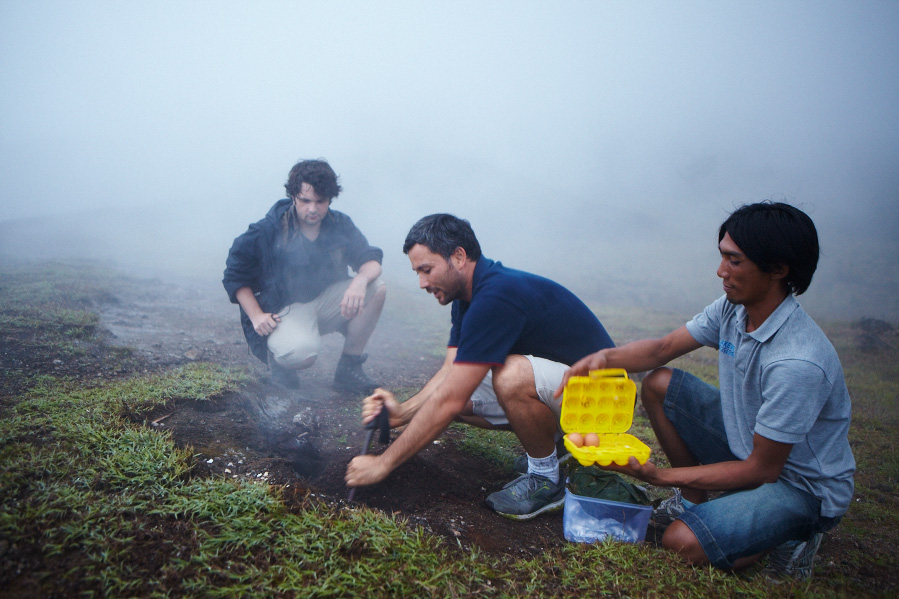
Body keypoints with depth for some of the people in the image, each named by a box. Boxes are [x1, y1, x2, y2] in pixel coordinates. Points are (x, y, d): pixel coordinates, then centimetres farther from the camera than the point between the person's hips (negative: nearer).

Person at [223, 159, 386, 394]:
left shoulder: (340, 225, -1)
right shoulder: (268, 231, -12)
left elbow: (371, 260, -4)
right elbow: (235, 275, -5)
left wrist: (361, 280, -29)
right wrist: (256, 316, -17)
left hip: (326, 302, 5)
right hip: (283, 311, -5)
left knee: (377, 289, -20)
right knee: (301, 354, -38)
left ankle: (348, 367, -6)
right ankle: (277, 354, 4)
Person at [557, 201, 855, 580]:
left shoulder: (797, 362, -33)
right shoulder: (733, 309, -9)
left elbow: (762, 469, -26)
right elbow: (662, 349, 0)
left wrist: (659, 476, -27)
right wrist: (604, 357, -21)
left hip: (805, 488, -7)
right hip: (748, 447, 7)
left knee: (682, 543, -26)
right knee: (658, 383, -5)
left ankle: (790, 535, 1)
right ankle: (694, 500, 10)